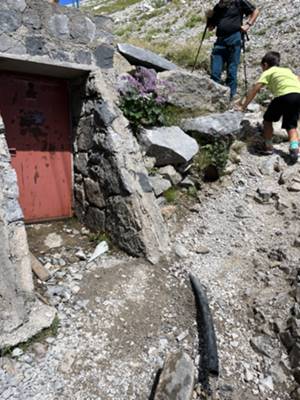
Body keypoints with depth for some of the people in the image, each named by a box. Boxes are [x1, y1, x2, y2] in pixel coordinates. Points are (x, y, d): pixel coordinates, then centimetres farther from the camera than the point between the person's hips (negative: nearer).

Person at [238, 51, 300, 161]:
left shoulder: (268, 72, 17)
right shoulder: (287, 70, 34)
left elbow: (255, 89, 9)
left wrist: (245, 104, 10)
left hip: (284, 95, -5)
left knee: (268, 119, 16)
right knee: (291, 125, 14)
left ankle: (268, 146, 17)